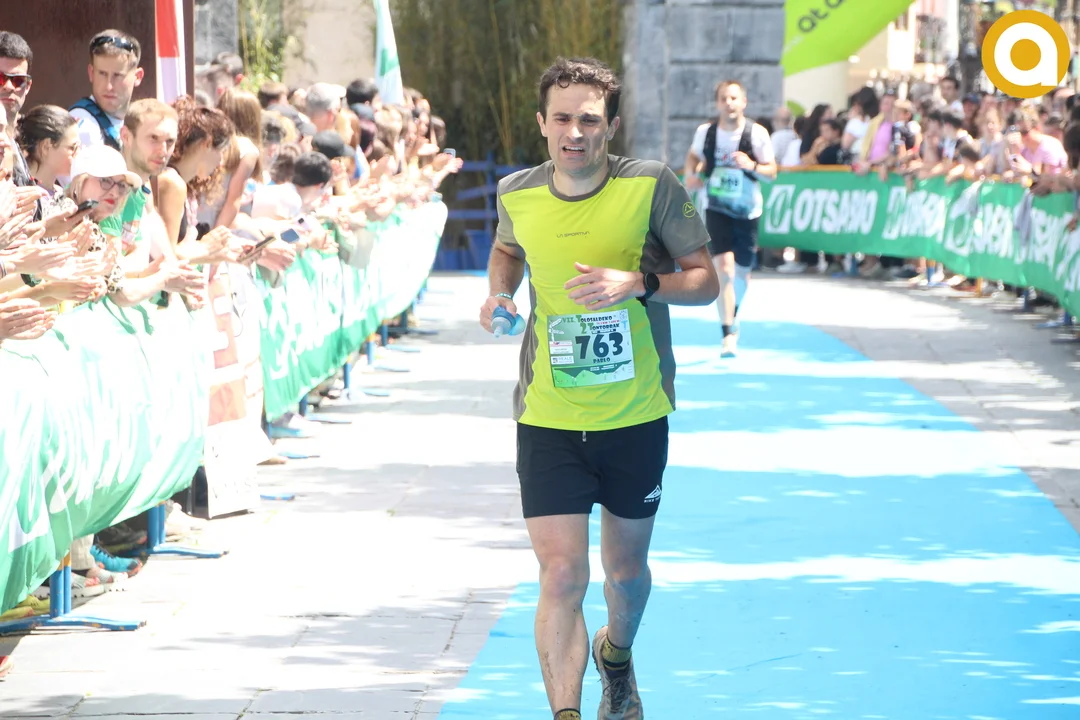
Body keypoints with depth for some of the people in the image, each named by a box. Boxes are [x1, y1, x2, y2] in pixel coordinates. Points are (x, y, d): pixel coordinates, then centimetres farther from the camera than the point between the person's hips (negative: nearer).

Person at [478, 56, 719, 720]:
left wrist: (637, 283, -24)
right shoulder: (517, 194, -3)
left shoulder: (652, 186, -11)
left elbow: (705, 281, -7)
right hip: (548, 420, 0)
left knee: (627, 570, 17)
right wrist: (500, 291, 0)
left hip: (637, 417, 0)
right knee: (561, 577, -12)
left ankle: (616, 654, 48)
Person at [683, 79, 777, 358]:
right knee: (723, 267, -17)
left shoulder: (757, 134, -11)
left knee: (741, 272, 13)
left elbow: (772, 173, -6)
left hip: (747, 211, 1)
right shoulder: (705, 132, -6)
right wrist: (690, 176, -5)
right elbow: (693, 155, 14)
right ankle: (728, 334, -15)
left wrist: (752, 166, -26)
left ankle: (733, 317, 43)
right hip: (717, 210, -1)